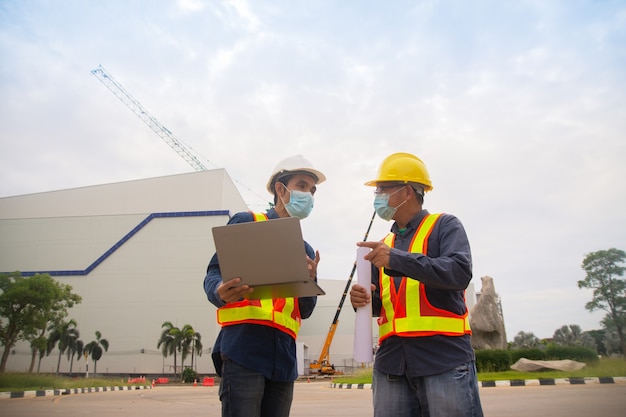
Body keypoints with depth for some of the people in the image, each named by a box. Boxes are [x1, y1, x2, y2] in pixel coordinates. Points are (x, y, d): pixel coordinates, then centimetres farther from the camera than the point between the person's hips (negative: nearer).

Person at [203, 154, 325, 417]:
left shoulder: (305, 250, 20)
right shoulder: (246, 224, 5)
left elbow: (305, 311, 15)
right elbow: (214, 273, -2)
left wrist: (310, 280, -5)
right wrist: (221, 292, -25)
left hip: (284, 356, 6)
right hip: (244, 348, -5)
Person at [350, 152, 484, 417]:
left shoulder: (444, 226, 4)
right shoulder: (385, 244, 20)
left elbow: (460, 272, -14)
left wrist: (398, 259, -20)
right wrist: (363, 299, -2)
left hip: (444, 357, -5)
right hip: (391, 361, 5)